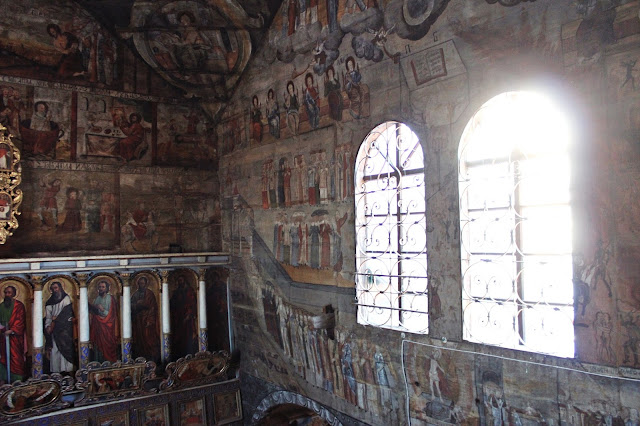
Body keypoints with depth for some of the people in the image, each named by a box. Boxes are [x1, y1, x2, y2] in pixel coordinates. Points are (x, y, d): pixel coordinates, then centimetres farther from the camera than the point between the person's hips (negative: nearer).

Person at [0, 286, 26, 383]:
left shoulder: (18, 305, -3)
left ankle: (17, 378, 2)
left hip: (15, 336, -5)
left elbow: (20, 321, -8)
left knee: (16, 357, -4)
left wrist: (12, 330, -17)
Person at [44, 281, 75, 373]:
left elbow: (66, 312, -5)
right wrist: (48, 326, -5)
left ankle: (66, 370, -11)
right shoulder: (50, 302, 16)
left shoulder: (66, 298, 4)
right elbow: (48, 316, 9)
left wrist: (55, 321, -7)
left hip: (64, 328, -4)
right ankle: (55, 371, -2)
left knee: (64, 347, -10)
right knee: (54, 350, -3)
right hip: (54, 329, 4)